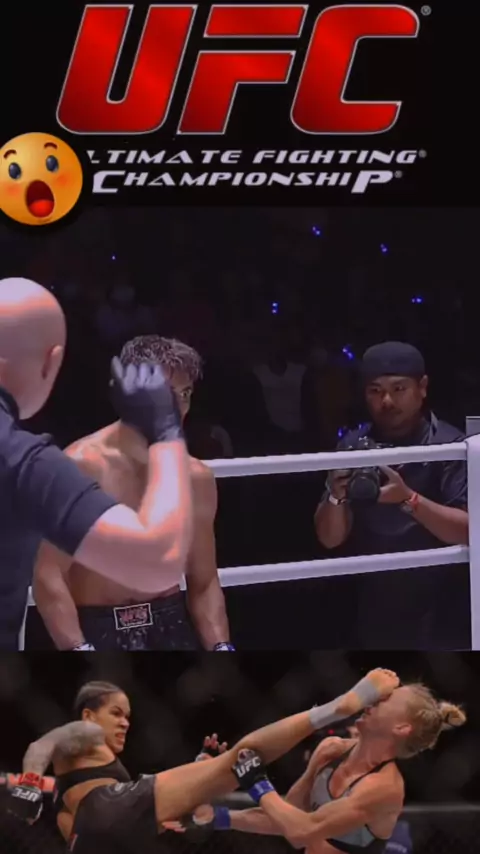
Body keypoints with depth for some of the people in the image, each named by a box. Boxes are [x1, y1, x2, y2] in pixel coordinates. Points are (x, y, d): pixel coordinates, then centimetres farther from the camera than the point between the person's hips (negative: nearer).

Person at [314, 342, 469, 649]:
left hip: (440, 617, -3)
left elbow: (468, 530, -15)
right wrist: (336, 497, -17)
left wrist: (408, 499, -27)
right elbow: (330, 538, 3)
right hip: (375, 614, 3)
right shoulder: (353, 447, 4)